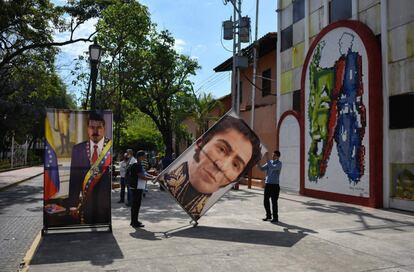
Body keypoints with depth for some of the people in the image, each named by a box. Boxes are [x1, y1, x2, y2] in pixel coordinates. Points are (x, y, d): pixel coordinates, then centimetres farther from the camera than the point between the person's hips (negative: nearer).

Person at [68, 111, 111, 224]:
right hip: (86, 202, 2)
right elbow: (74, 177, 3)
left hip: (108, 201, -2)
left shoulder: (111, 147, -5)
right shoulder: (77, 149, 3)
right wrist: (73, 204, 1)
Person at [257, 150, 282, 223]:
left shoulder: (279, 163, -8)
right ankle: (268, 215, 25)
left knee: (274, 202, -1)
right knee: (265, 201, 9)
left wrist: (267, 160, -28)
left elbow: (273, 168, -26)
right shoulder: (269, 162, 10)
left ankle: (275, 217, 11)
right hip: (267, 184, 6)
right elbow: (262, 169, 4)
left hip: (275, 185, -6)